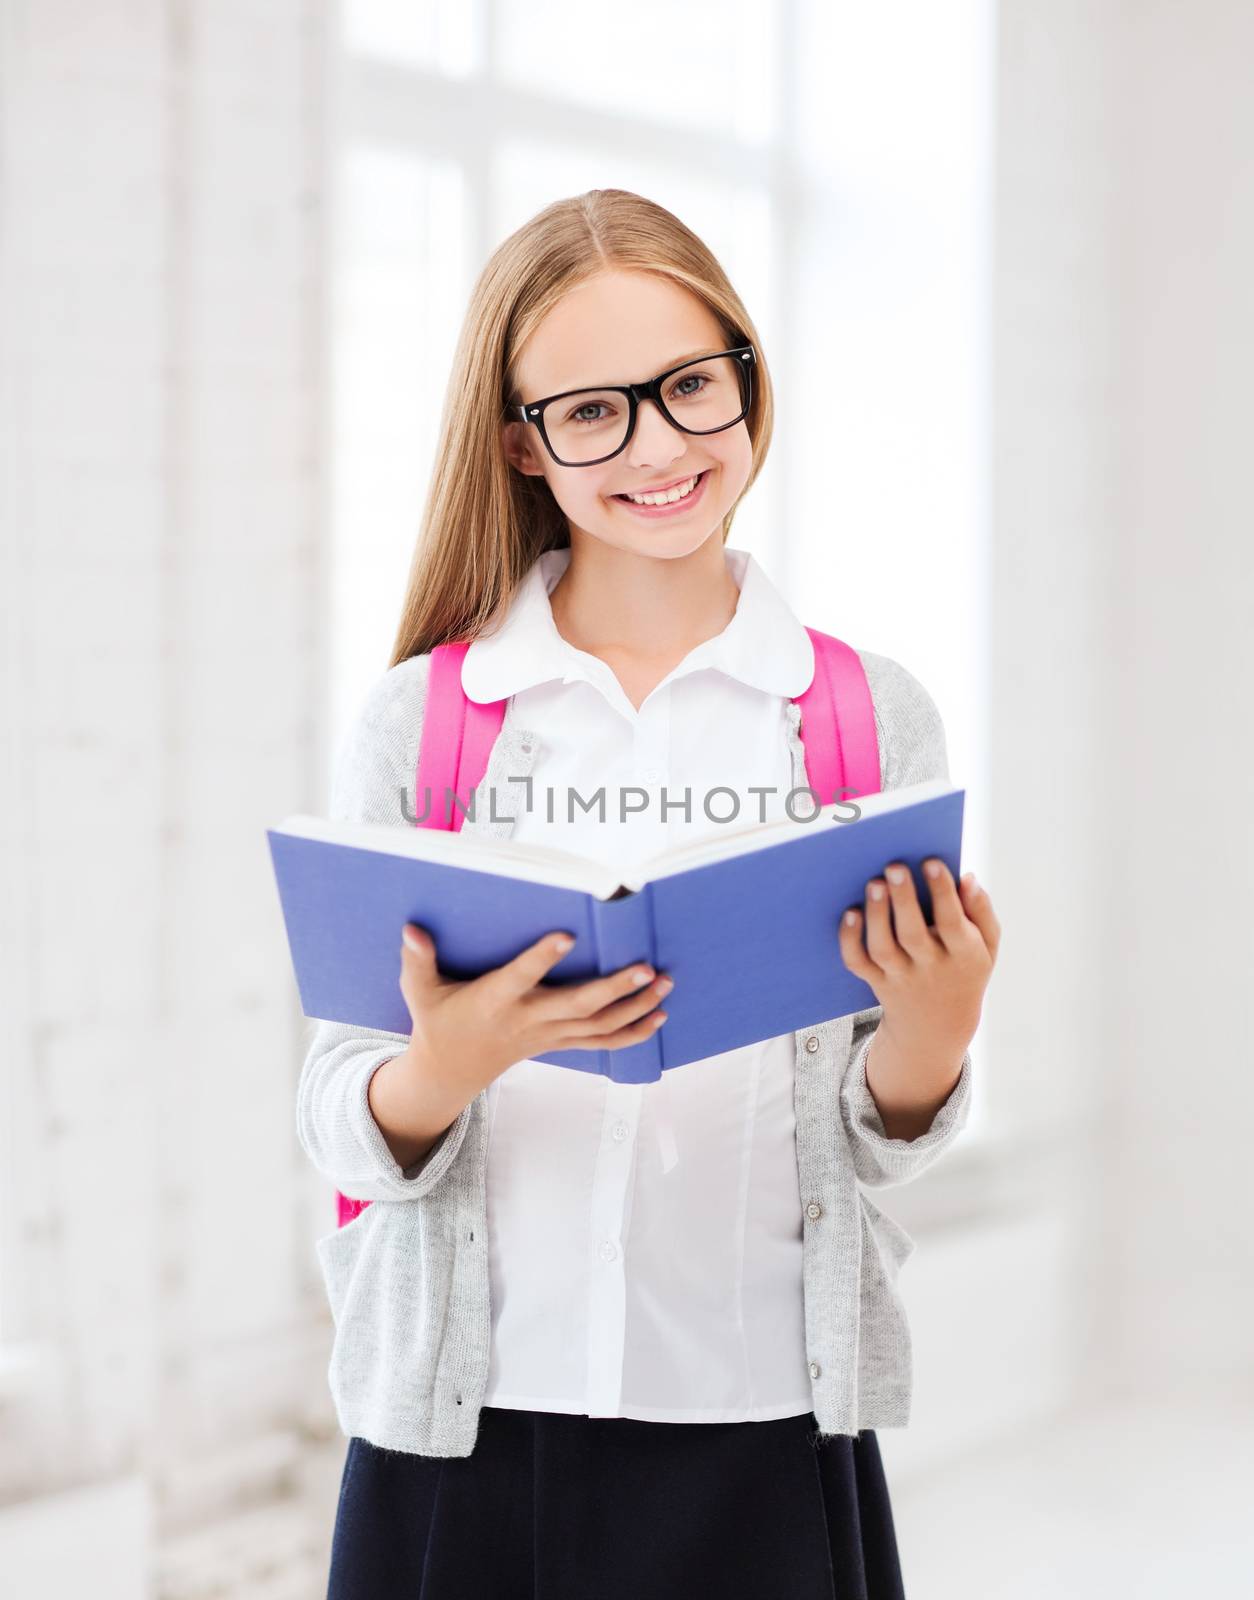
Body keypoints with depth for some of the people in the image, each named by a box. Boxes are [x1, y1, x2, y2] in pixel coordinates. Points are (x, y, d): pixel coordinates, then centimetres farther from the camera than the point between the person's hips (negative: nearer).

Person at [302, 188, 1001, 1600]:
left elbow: (884, 1143, 4)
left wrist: (931, 1027, -17)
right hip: (463, 1427, 0)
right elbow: (341, 1125, -3)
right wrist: (452, 1064, -23)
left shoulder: (871, 717, 0)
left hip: (761, 1431, 1)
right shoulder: (420, 722, -1)